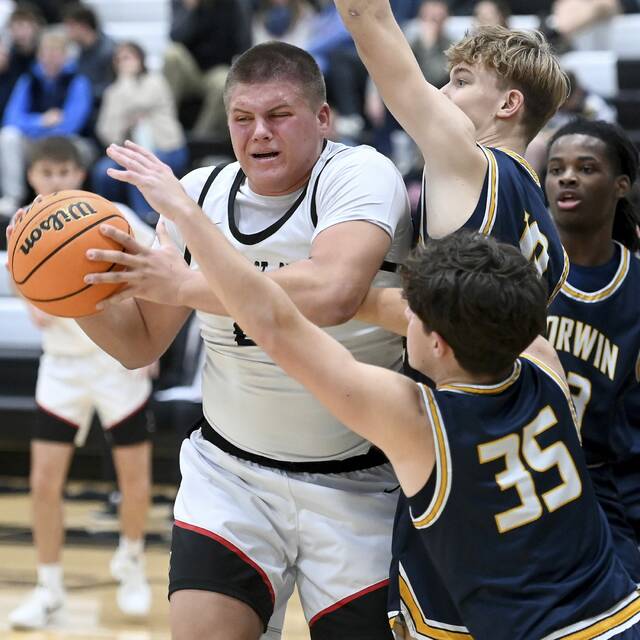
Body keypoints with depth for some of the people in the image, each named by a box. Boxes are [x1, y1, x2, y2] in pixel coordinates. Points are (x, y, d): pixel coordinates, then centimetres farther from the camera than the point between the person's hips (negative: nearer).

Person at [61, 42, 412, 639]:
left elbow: (331, 293, -35)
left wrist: (184, 284, -31)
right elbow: (142, 343, 9)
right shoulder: (200, 193, 2)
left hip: (357, 482, -3)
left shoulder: (361, 175, -14)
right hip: (230, 473, 3)